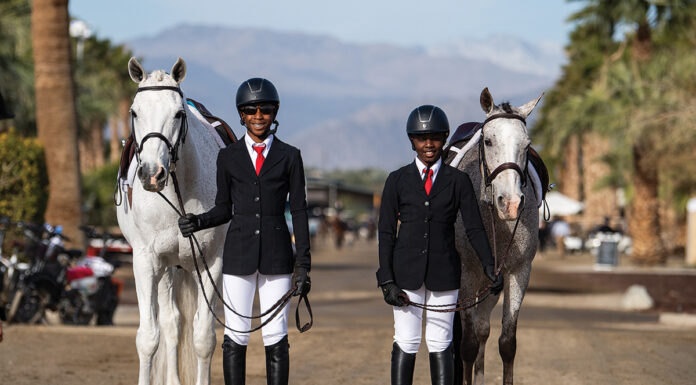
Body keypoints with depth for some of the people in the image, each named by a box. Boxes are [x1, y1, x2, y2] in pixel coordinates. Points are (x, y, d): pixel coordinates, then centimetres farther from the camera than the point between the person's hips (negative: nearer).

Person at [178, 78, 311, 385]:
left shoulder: (289, 157, 4)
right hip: (239, 255, 1)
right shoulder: (228, 157, 7)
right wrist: (199, 222, -10)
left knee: (276, 338, 0)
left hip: (277, 256, -1)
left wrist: (303, 265, -2)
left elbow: (299, 211, 3)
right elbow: (224, 209, 12)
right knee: (236, 336, 2)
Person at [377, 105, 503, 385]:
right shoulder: (397, 181, 4)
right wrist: (386, 280, -5)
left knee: (440, 344, 3)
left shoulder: (458, 181, 4)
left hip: (444, 273, 0)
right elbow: (386, 232, 3)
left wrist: (490, 267, -13)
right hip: (407, 272, 0)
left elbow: (474, 228, 1)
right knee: (406, 343, 2)